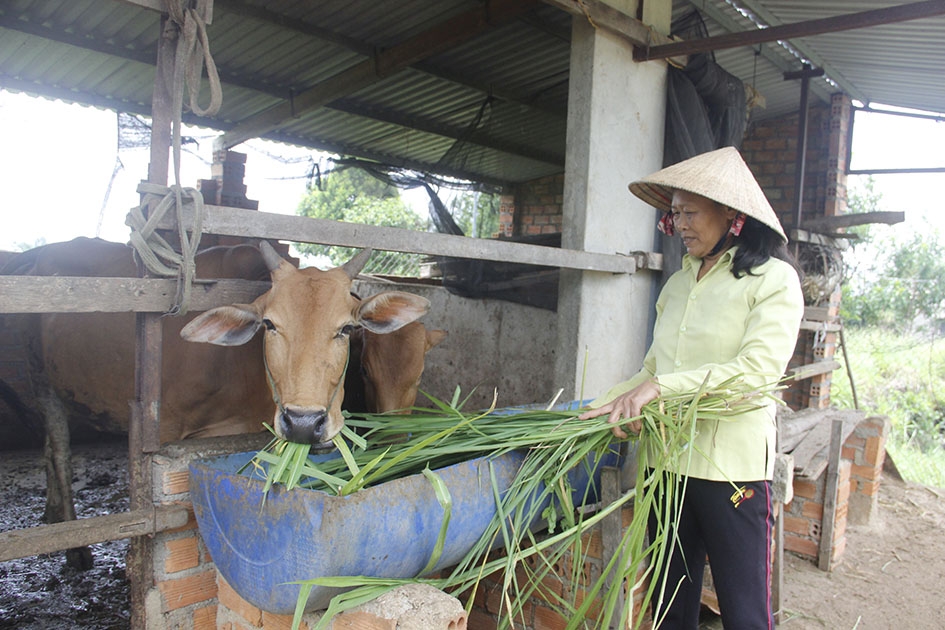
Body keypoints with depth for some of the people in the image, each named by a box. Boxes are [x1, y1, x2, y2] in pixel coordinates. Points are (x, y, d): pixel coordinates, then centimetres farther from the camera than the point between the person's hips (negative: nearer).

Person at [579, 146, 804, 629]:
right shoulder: (677, 285, 13)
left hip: (733, 466, -5)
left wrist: (662, 387, -23)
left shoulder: (773, 279, -4)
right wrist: (602, 408, 2)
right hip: (668, 461, 6)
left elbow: (757, 369, -17)